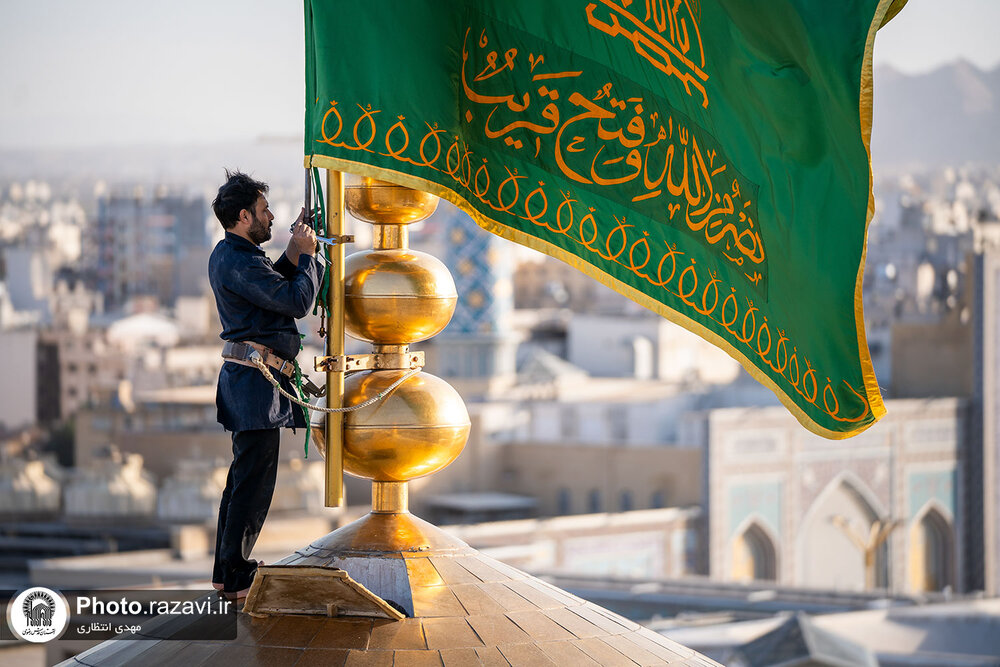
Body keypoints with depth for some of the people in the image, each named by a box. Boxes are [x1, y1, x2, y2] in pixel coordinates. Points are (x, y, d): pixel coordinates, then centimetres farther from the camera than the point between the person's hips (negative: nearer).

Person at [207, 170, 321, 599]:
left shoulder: (228, 255, 15)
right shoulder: (238, 262, -18)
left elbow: (272, 287, 25)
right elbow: (297, 301, -21)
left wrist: (293, 254, 12)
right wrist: (307, 254, -7)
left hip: (244, 375, 11)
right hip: (258, 381, -11)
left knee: (244, 476, 17)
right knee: (254, 479, -7)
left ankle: (226, 570, 23)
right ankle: (236, 577, -4)